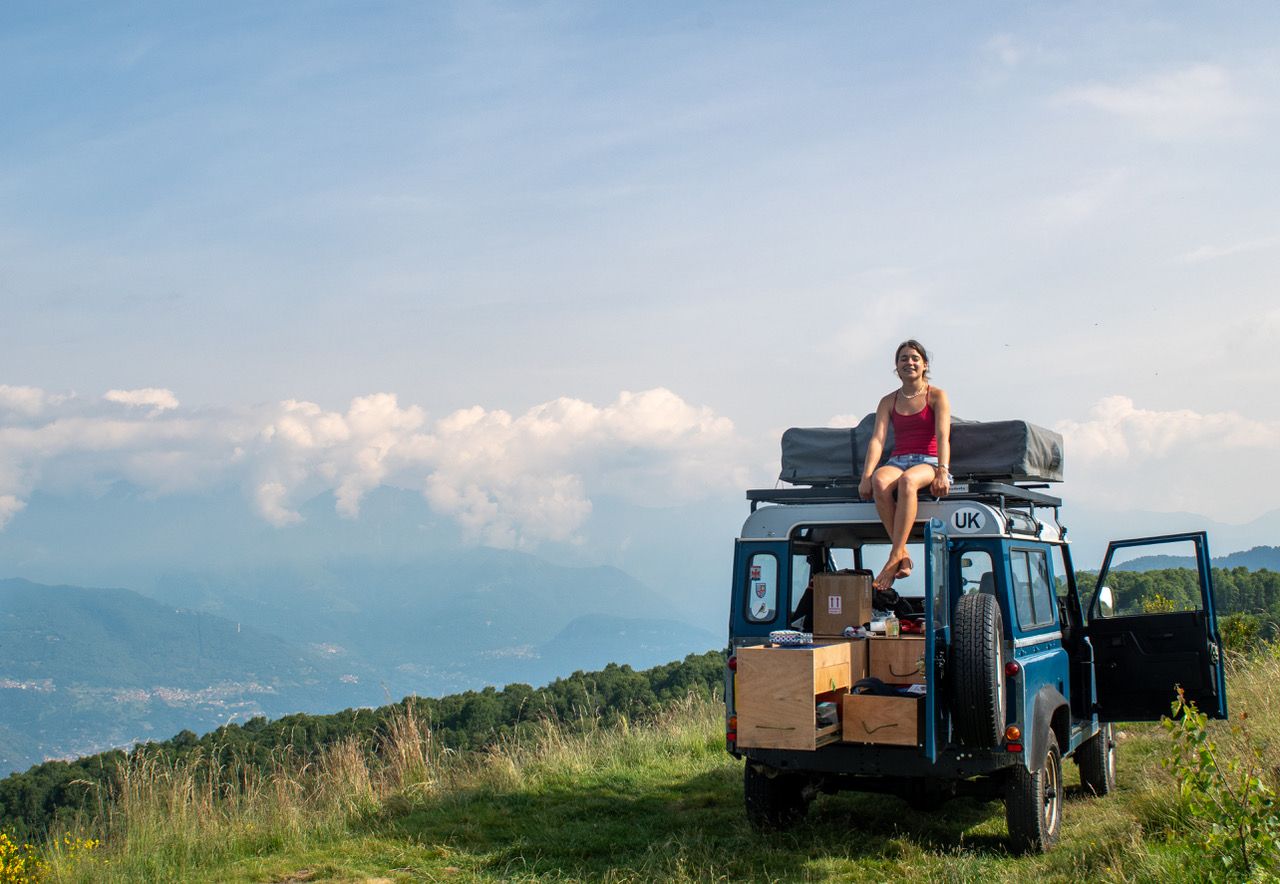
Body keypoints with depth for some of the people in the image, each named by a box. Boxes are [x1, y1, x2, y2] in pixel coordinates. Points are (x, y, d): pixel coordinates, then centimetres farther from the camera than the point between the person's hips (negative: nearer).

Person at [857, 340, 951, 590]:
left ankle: (894, 558, -41)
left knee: (907, 481, -40)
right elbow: (877, 440, 2)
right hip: (898, 461, 3)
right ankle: (903, 554, -34)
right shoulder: (888, 402, 16)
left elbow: (943, 437, -7)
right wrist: (866, 476, -14)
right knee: (880, 482, -35)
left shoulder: (937, 396, 7)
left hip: (929, 462, -3)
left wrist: (942, 472, -24)